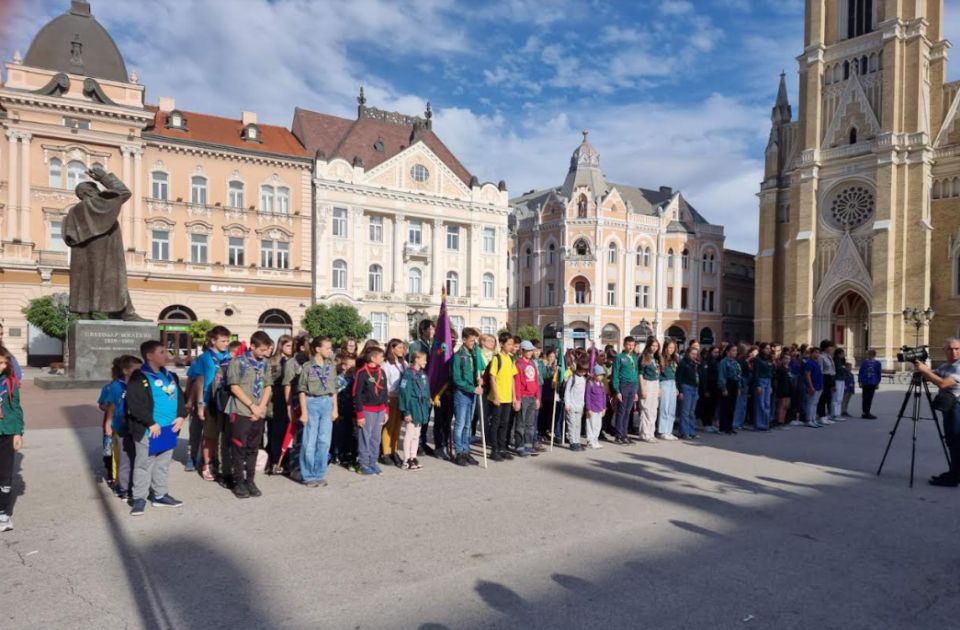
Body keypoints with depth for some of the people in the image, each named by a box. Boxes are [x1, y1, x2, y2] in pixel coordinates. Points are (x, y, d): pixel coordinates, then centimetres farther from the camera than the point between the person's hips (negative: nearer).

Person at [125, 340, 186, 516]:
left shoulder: (170, 375, 14)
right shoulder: (138, 377, -9)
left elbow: (180, 397, 17)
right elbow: (134, 405, -16)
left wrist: (181, 416, 2)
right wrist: (150, 423, -17)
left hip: (169, 428, 7)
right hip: (148, 430, -7)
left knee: (163, 464, 14)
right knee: (144, 464, 1)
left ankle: (160, 495, 24)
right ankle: (139, 498, 11)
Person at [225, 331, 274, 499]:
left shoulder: (265, 363, 11)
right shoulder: (238, 362, -5)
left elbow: (268, 387, 11)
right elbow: (234, 387, -10)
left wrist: (261, 408, -3)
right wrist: (252, 406, -11)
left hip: (259, 414, 5)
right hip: (241, 412, -5)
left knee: (253, 449, 10)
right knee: (239, 448, 0)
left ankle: (250, 481, 18)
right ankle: (239, 482, 10)